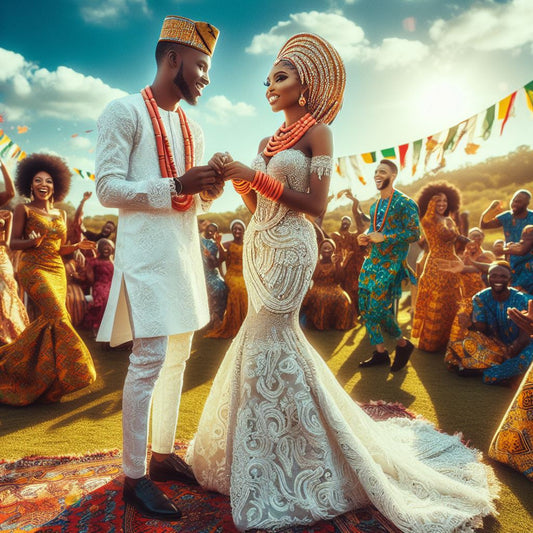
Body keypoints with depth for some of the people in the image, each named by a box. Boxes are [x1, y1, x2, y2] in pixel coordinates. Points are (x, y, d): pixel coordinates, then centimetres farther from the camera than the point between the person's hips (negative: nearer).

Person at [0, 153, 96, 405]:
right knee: (57, 315, -20)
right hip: (33, 268, -6)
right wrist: (31, 242, -21)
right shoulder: (24, 209, 1)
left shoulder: (61, 214, 15)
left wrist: (77, 246, -1)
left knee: (50, 319, 2)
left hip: (57, 270, 6)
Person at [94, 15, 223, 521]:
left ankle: (163, 454, 24)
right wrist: (177, 186, -19)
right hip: (146, 251, -7)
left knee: (178, 355, 10)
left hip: (186, 251, 8)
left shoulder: (193, 129, 20)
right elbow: (107, 188, -9)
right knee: (150, 357, -9)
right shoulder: (125, 111, -2)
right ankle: (133, 476, 5)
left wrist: (210, 189, -1)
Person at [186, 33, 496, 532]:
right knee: (266, 334, 10)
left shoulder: (317, 132, -4)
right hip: (259, 244, 8)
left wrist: (256, 177, -17)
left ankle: (281, 468, 9)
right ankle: (277, 454, 29)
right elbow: (257, 206, 15)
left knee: (269, 337, -9)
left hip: (289, 246, -8)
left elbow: (315, 204, -13)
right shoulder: (267, 142, 17)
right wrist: (237, 179, -3)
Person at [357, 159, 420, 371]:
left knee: (378, 310, -11)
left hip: (391, 264, -8)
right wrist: (365, 238, 4)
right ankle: (380, 352, 19)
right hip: (372, 261, 8)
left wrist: (384, 237, -19)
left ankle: (403, 344, 15)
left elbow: (415, 234, -14)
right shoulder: (375, 206, 15)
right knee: (364, 309, 5)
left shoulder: (404, 203, -9)